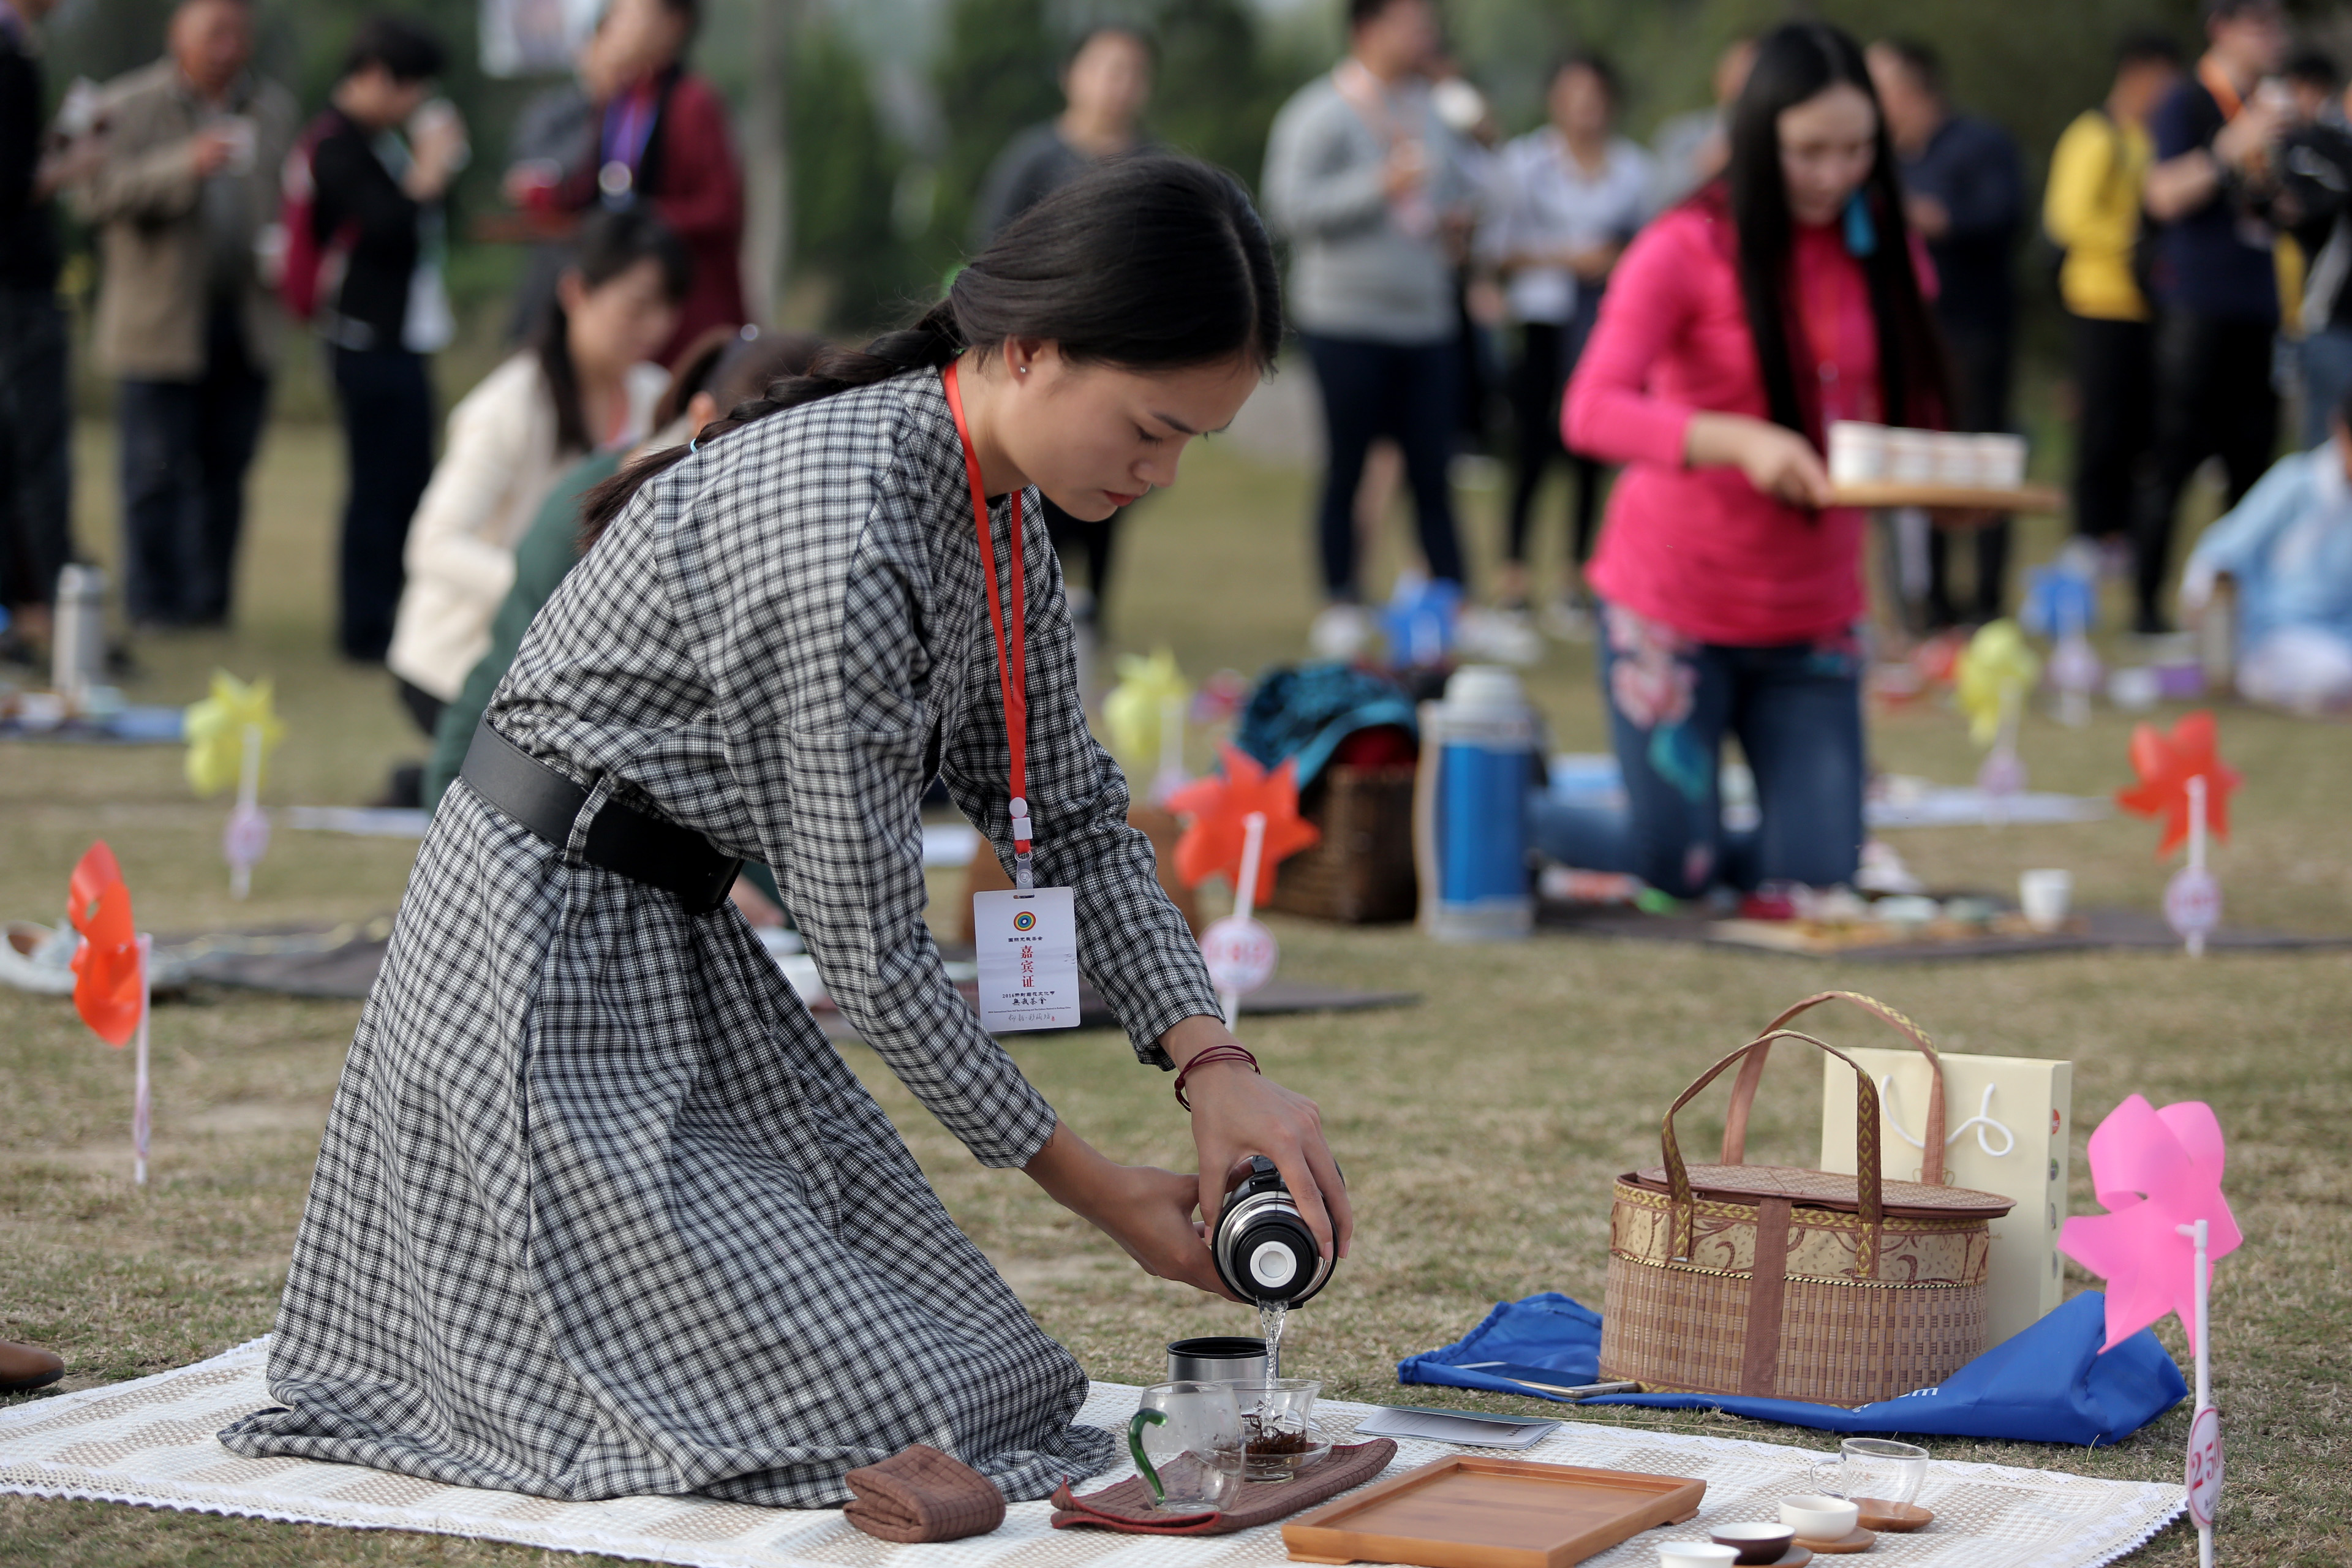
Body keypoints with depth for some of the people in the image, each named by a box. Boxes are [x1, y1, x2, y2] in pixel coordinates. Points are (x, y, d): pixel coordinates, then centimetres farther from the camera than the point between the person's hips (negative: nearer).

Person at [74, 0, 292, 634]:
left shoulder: (274, 108, 14)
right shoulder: (128, 107, -2)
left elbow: (287, 198, 22)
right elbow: (99, 196, -15)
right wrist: (186, 166, -27)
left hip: (246, 321, 4)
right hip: (160, 325, -4)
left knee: (226, 469, 5)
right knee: (157, 474, -3)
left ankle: (210, 604, 12)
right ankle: (155, 608, 5)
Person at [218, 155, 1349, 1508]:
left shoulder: (1002, 511, 0)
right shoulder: (843, 534, -29)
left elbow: (1075, 819, 6)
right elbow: (871, 949, -23)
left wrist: (1214, 1064, -9)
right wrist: (1094, 1188, -14)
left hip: (682, 943, 10)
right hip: (549, 956, -9)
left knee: (955, 1344, 12)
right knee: (870, 1413, -12)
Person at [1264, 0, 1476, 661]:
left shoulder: (1427, 112, 16)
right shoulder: (1319, 114, -6)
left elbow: (1457, 185, 30)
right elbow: (1289, 206, -15)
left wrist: (1456, 218, 7)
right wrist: (1380, 186, -21)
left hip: (1427, 321, 5)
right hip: (1348, 323, -5)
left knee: (1432, 471, 1)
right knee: (1346, 468, 0)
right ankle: (1341, 607, 9)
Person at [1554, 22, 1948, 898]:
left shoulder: (1880, 254, 2)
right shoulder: (1686, 251, -14)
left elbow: (1908, 417, 9)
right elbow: (1592, 411, -26)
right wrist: (1739, 441, -40)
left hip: (1811, 610, 5)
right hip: (1675, 597, -5)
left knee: (1816, 874, 1)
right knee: (1673, 868, -1)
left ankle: (1682, 853, 31)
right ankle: (1519, 815, 29)